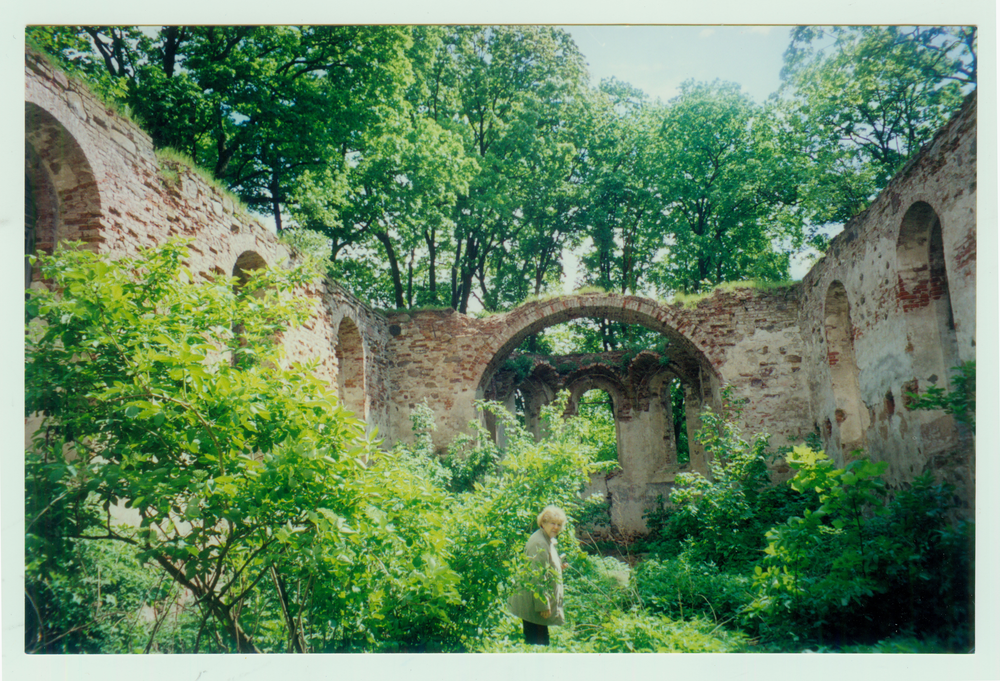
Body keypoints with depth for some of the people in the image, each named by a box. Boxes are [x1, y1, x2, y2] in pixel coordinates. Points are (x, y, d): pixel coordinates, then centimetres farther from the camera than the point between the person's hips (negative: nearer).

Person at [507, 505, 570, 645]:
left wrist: (559, 567, 9)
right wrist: (543, 605, -22)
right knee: (537, 644, -2)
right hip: (534, 606, -10)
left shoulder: (550, 541, 13)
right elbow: (537, 576, -23)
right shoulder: (539, 543, -20)